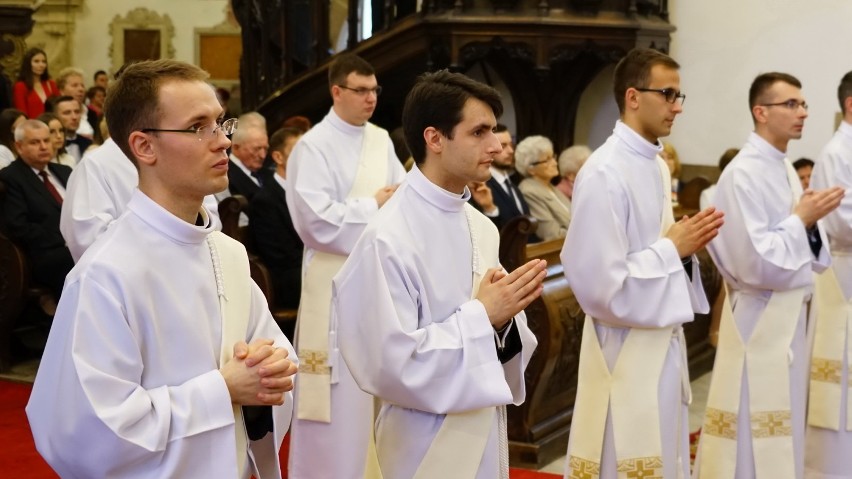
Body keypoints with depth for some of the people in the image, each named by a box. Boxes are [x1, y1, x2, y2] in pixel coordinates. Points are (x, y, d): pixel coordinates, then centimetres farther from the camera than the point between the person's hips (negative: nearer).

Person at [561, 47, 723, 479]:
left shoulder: (657, 166, 9)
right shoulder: (604, 174, -20)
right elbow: (599, 285, -24)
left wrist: (684, 244, 0)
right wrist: (672, 250, -16)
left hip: (663, 343, 9)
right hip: (627, 354, -9)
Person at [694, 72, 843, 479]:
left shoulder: (786, 170, 11)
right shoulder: (743, 174, -17)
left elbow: (800, 253, 15)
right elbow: (753, 262, -23)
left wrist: (810, 221, -5)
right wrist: (802, 220, -15)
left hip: (789, 315, 9)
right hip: (762, 319, -9)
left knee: (779, 437, 16)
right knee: (757, 442, -1)